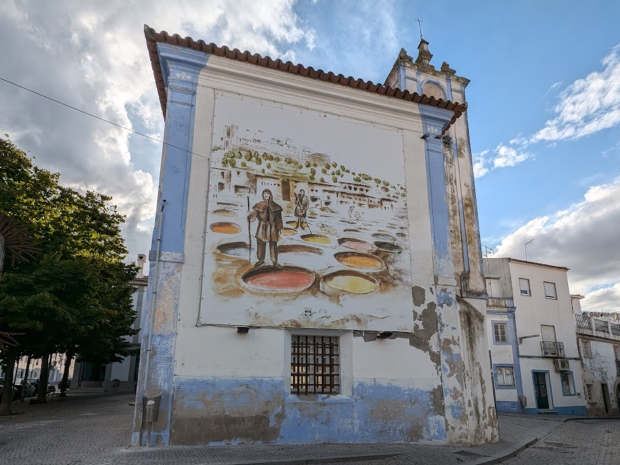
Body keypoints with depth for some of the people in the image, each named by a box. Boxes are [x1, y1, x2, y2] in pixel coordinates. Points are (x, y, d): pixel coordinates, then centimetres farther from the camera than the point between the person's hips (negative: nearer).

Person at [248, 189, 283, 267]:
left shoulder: (275, 206, 1)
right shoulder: (259, 205, 1)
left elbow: (278, 219, 4)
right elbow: (254, 213, -3)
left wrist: (279, 229, 2)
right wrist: (249, 217, -24)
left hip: (272, 227, -1)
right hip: (262, 227, 1)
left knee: (273, 245, 3)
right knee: (260, 243, 4)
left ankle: (275, 261, 15)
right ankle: (261, 259, 22)